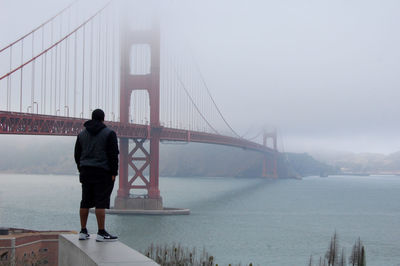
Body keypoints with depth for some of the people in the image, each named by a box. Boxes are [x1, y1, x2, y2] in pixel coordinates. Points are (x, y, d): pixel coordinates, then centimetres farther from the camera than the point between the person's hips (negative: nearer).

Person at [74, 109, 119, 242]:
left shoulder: (82, 134, 11)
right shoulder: (109, 134, -5)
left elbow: (77, 154, 13)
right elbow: (113, 155, -11)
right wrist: (113, 173, -8)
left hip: (86, 172, 6)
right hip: (103, 173, -6)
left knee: (85, 202, 10)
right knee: (101, 202, -7)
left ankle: (83, 232, 14)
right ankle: (101, 233, -8)